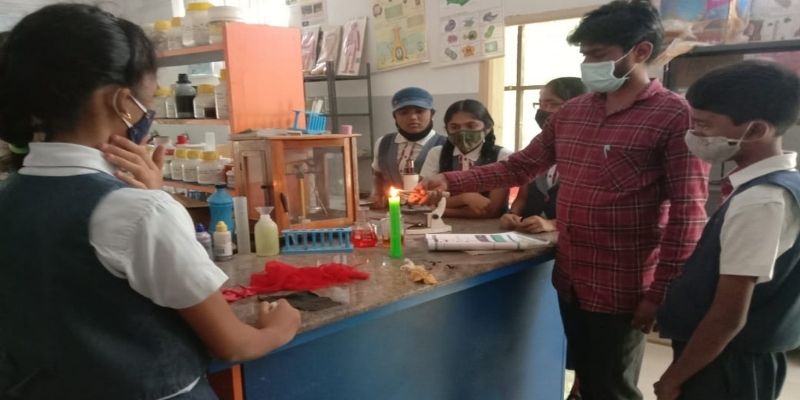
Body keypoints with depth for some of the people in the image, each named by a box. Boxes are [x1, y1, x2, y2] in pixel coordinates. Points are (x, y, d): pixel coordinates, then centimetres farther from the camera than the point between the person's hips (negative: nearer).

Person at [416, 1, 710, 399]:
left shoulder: (675, 116, -12)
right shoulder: (571, 113, 7)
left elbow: (688, 214, -14)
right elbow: (519, 166, 12)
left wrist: (659, 293, -15)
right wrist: (449, 181, 3)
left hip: (622, 290, -6)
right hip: (569, 280, 6)